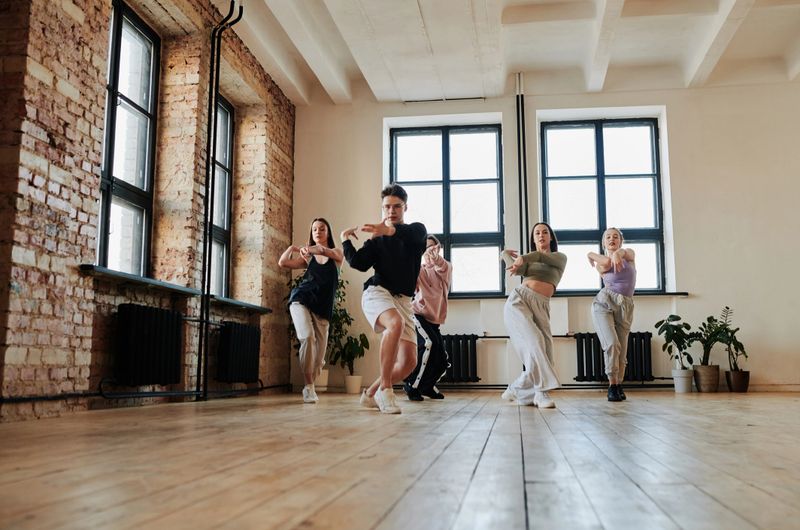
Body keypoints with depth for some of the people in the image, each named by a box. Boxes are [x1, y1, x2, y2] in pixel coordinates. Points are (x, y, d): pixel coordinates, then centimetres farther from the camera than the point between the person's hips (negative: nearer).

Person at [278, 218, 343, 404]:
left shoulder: (336, 254, 10)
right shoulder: (308, 258, 14)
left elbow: (326, 252, -15)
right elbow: (283, 263, 5)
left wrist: (310, 249, -33)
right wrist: (293, 247, -4)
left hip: (322, 308, 1)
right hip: (301, 300, -1)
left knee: (319, 354, 0)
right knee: (307, 338, -26)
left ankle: (310, 386, 23)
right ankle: (308, 386, -19)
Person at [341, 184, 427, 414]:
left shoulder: (417, 231, 10)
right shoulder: (376, 239, 13)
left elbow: (414, 234, -18)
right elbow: (359, 263, -4)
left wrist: (390, 230, -38)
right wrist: (346, 240, -11)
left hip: (402, 300, 3)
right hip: (377, 292, -3)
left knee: (409, 362, -5)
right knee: (396, 323, -37)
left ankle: (371, 394, 17)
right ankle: (385, 389, -29)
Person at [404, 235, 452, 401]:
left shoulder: (445, 268, 7)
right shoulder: (419, 270, 4)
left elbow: (443, 268, -19)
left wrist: (436, 259, -42)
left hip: (434, 319, 4)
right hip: (418, 314, -4)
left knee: (441, 361, 4)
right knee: (429, 344, -30)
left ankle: (427, 385, 34)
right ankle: (412, 385, -20)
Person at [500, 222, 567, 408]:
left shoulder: (560, 258, 18)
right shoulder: (528, 258, 24)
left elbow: (541, 256, -5)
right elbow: (517, 269, 0)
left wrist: (523, 259, -24)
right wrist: (506, 254, 15)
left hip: (540, 307, 1)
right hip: (518, 300, -1)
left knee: (544, 349, -11)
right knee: (534, 341, -23)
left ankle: (517, 390, 5)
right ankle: (541, 392, -22)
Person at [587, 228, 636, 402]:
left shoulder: (629, 254, 12)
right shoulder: (601, 264, 8)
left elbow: (625, 252, -13)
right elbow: (607, 261, -17)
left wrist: (618, 253, -37)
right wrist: (591, 255, 1)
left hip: (625, 307, 2)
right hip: (604, 302, -2)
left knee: (622, 348, 1)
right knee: (612, 344, -19)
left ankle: (619, 386, 15)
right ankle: (612, 385, -11)